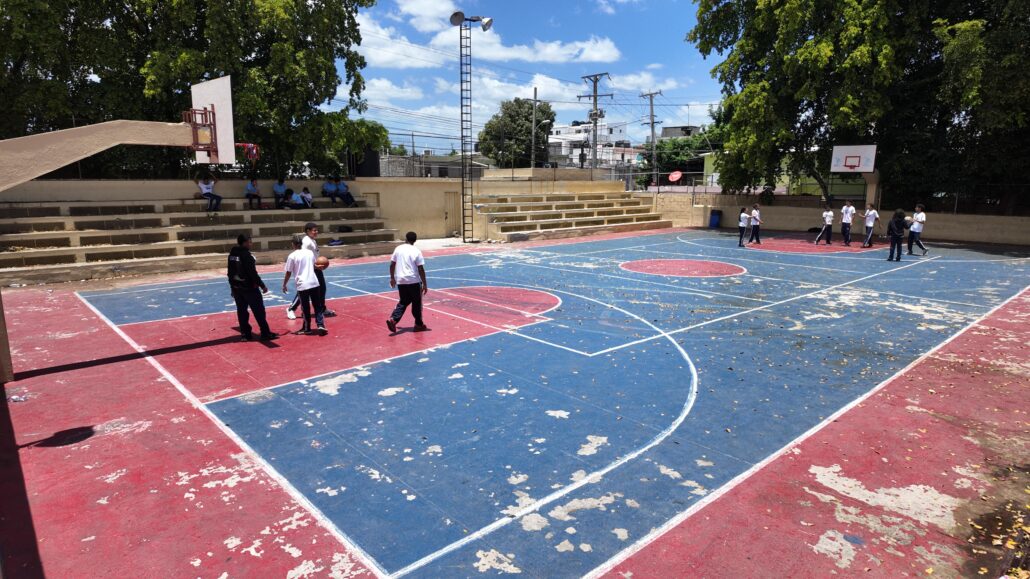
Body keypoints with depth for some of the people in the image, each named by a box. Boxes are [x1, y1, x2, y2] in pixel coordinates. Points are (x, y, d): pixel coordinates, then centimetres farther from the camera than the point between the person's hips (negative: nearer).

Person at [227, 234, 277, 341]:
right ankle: (265, 333, 4)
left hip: (236, 287, 8)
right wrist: (262, 285, -14)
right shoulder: (246, 255, -17)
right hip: (249, 287, -8)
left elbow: (230, 272, 12)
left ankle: (246, 334, 16)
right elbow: (253, 273, -20)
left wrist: (232, 285, 20)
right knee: (259, 311, 0)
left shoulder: (232, 253, 6)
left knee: (241, 311, 12)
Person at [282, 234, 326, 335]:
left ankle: (307, 328, 19)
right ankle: (321, 325, 1)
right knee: (318, 306, 11)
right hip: (314, 283, 3)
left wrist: (284, 285, 11)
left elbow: (288, 273, -1)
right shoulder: (310, 252, 7)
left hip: (302, 285, -3)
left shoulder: (292, 256, -5)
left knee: (305, 308, 8)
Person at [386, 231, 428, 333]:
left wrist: (392, 278, 20)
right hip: (413, 281, -4)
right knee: (416, 303, 11)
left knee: (403, 302, 16)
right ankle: (418, 324, 20)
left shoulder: (398, 249, 4)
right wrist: (425, 284, -5)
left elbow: (392, 265, 8)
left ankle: (393, 319, -3)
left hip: (400, 281, 4)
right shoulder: (416, 251, -8)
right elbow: (421, 269, -10)